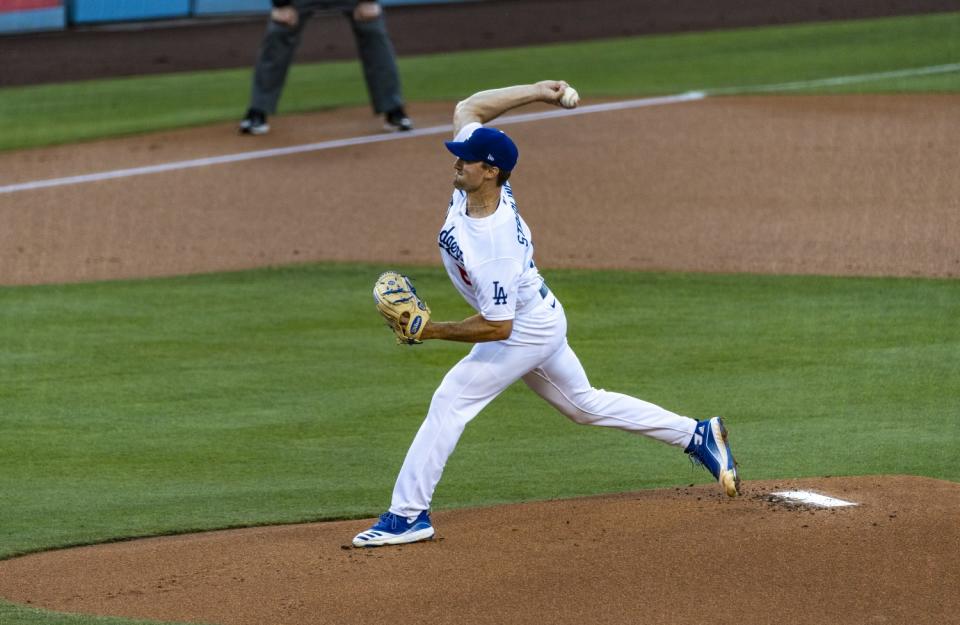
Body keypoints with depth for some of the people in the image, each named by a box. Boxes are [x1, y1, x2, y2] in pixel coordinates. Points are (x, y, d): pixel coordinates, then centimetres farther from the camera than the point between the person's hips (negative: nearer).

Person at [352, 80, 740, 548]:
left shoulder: (494, 247, -37)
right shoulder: (481, 182, -15)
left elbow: (497, 328, -32)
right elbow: (468, 107, -2)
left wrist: (434, 331, -28)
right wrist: (537, 92, -6)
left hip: (528, 331, -10)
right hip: (540, 321, 10)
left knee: (451, 401, -11)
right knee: (586, 405, 22)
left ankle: (408, 516, -9)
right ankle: (697, 435, 29)